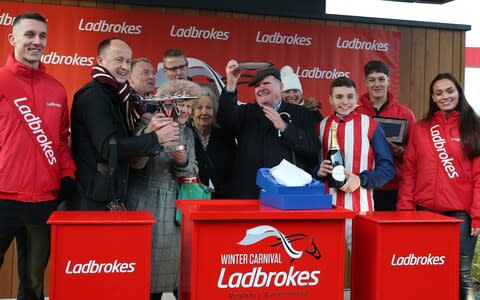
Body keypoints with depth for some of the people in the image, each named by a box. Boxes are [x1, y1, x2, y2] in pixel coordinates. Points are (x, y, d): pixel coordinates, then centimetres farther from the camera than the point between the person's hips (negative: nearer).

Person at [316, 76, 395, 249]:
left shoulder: (370, 126, -1)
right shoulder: (321, 126, 9)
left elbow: (388, 168, -1)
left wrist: (361, 179, -16)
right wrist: (319, 171, -7)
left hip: (360, 207, -2)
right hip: (327, 205, 3)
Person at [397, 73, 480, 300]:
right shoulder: (420, 128, 11)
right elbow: (409, 172, 8)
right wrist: (405, 208, 0)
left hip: (461, 212, -2)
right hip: (425, 211, 2)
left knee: (462, 273, -1)